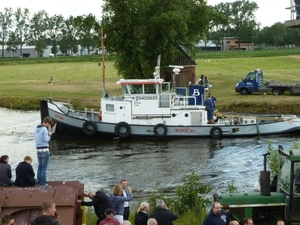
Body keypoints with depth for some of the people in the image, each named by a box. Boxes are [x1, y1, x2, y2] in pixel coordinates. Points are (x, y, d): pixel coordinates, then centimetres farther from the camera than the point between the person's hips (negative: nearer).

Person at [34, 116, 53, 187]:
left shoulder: (36, 129, 12)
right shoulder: (44, 129, -13)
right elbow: (46, 140, -16)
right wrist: (49, 135, 2)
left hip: (38, 149, 8)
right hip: (44, 149, -8)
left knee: (40, 166, 13)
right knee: (44, 167, -3)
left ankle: (39, 181, 16)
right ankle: (43, 182, -2)